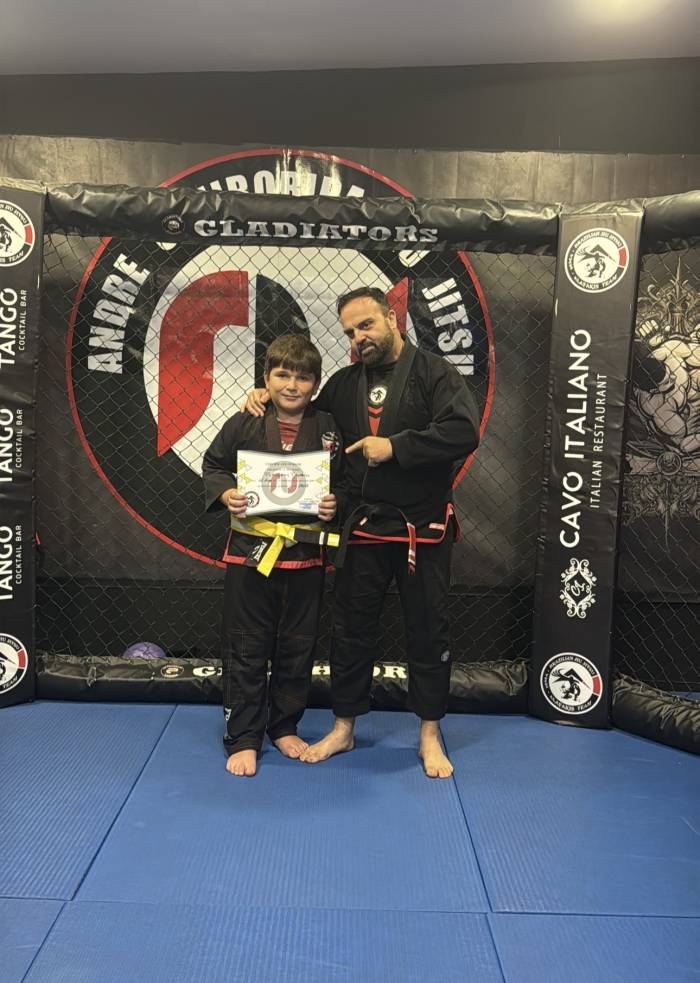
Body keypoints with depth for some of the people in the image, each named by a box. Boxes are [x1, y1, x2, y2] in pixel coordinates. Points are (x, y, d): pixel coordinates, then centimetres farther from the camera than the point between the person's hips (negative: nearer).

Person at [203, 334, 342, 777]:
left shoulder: (328, 428, 1)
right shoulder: (244, 425, -4)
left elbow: (345, 481, 9)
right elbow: (213, 467, 6)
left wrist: (336, 504, -10)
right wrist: (226, 495, -13)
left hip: (306, 554, 2)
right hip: (250, 551, -2)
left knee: (297, 647, 14)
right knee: (246, 649, 6)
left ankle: (285, 727, 34)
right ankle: (243, 738, 20)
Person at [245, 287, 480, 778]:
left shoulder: (434, 373, -7)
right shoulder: (346, 382, 9)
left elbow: (464, 433, -20)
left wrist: (395, 446, -20)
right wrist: (268, 397, 4)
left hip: (423, 529, -4)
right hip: (364, 528, 4)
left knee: (428, 631, 8)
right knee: (352, 628, 11)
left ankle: (430, 734, 26)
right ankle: (343, 728, 28)